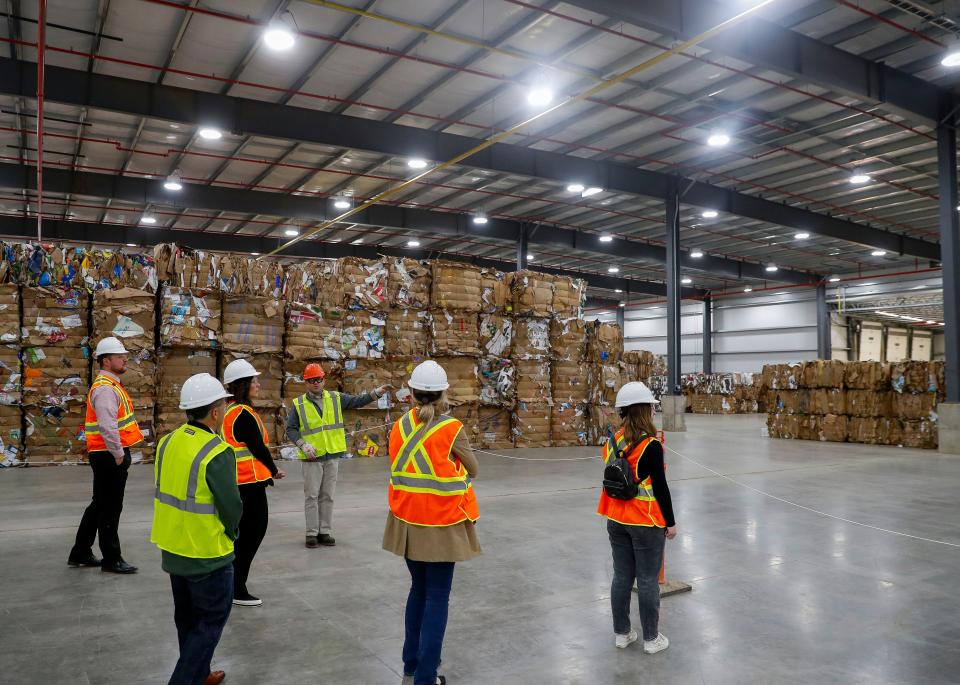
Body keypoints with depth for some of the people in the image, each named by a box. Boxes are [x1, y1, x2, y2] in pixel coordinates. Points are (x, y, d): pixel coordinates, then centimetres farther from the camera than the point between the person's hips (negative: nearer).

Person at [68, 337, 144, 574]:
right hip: (109, 457, -10)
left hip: (111, 456, 10)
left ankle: (80, 553, 31)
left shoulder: (111, 385, 16)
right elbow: (107, 426, -26)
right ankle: (111, 559, 12)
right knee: (110, 508, 1)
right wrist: (118, 454, -20)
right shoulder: (105, 389, -17)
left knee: (100, 504, 19)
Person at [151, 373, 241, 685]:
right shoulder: (217, 453, -24)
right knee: (210, 622, 9)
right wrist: (231, 533, 1)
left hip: (174, 548, 8)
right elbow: (231, 505, -19)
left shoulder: (168, 442, -1)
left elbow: (166, 492, 8)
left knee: (187, 618, 23)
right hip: (208, 554, -8)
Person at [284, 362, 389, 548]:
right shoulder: (298, 404, -1)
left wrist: (376, 393, -13)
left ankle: (325, 531, 18)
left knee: (328, 496, 9)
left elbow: (357, 401, 1)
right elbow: (291, 429, 1)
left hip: (332, 456, 2)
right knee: (311, 496, 3)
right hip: (311, 457, -2)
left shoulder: (336, 398, 5)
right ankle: (312, 533, 13)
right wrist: (303, 444, -13)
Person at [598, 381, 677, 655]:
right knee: (648, 580, 6)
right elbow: (660, 487, -14)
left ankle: (622, 633, 27)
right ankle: (651, 638, 19)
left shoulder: (613, 441, 0)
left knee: (621, 577, 15)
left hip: (616, 520, 6)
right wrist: (670, 522, -3)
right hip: (646, 523, -6)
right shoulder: (650, 446, -19)